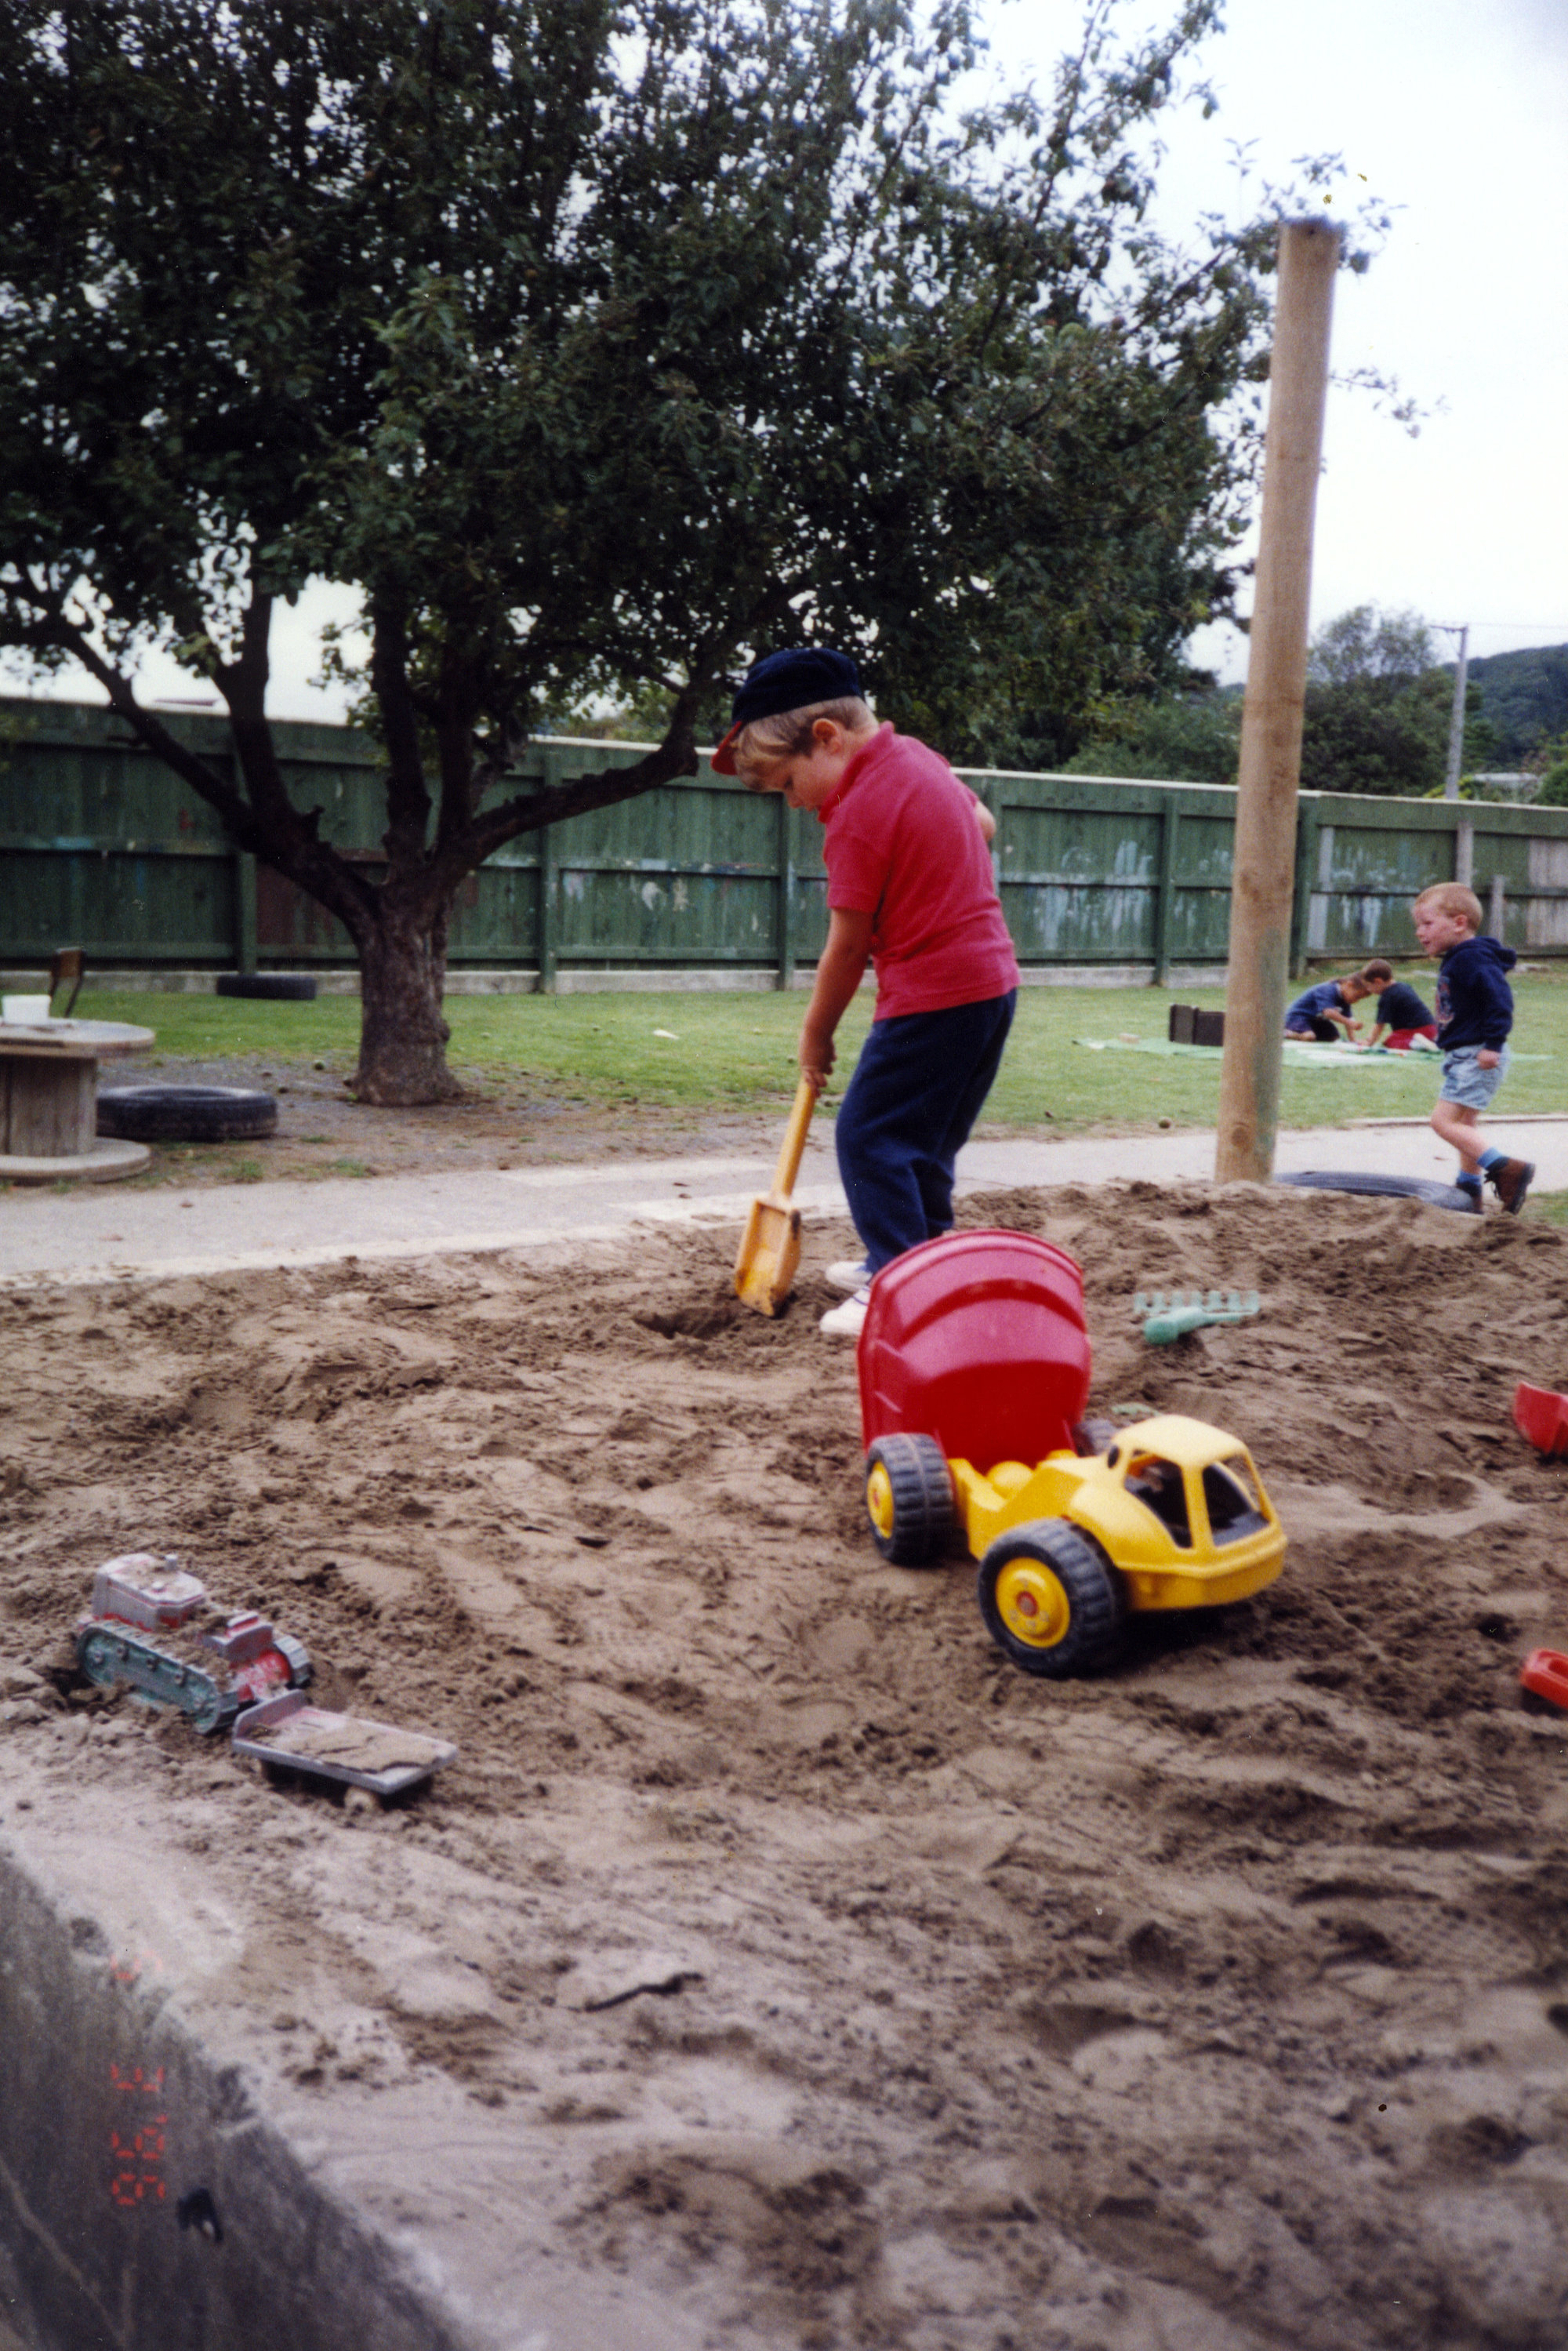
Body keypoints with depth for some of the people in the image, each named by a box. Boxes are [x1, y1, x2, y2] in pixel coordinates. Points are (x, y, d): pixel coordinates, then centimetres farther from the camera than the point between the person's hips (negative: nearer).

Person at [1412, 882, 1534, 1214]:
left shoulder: (1473, 959, -18)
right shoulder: (1455, 960, 14)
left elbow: (1499, 998, -26)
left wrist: (1493, 1044, -28)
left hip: (1477, 1056, -11)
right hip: (1464, 1055, 11)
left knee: (1444, 1120, -16)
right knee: (1465, 1123, 19)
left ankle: (1506, 1169, -18)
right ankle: (1469, 1188, 29)